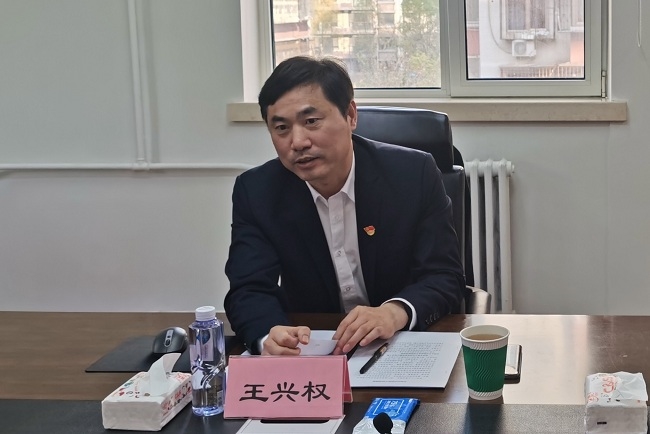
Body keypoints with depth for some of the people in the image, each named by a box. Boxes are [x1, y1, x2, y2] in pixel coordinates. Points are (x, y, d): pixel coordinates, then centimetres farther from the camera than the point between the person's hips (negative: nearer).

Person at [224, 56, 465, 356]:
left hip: (407, 348, -1)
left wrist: (396, 313, -31)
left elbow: (445, 279, -10)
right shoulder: (256, 192, -7)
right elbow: (249, 292, -12)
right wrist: (270, 336, -35)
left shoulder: (413, 174, -10)